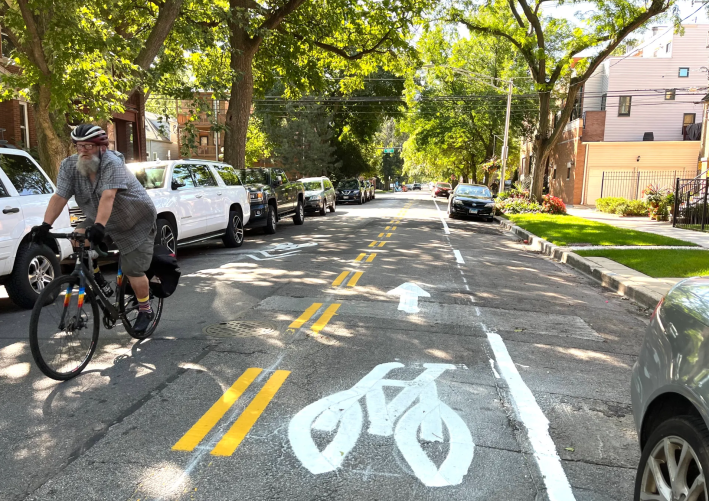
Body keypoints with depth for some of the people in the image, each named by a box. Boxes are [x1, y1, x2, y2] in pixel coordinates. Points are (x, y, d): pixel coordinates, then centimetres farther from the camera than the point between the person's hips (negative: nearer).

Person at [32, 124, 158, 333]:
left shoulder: (112, 163, -28)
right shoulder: (69, 166, -10)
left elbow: (107, 197, -41)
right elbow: (59, 197, -18)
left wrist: (99, 226, -52)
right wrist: (45, 225, -29)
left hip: (136, 222, -6)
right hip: (106, 222, 6)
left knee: (133, 270, -9)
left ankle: (146, 311, 13)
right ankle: (100, 284, 2)